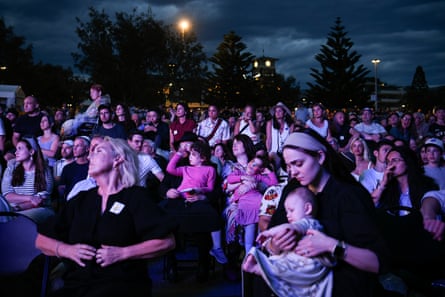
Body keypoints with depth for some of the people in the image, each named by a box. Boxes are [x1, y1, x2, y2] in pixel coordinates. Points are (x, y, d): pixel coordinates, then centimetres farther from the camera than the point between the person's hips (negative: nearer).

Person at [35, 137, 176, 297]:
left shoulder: (136, 197, 4)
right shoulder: (81, 200, 18)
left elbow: (167, 241, -6)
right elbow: (42, 240, 20)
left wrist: (122, 253, -13)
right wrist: (67, 250, 0)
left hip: (122, 284, -4)